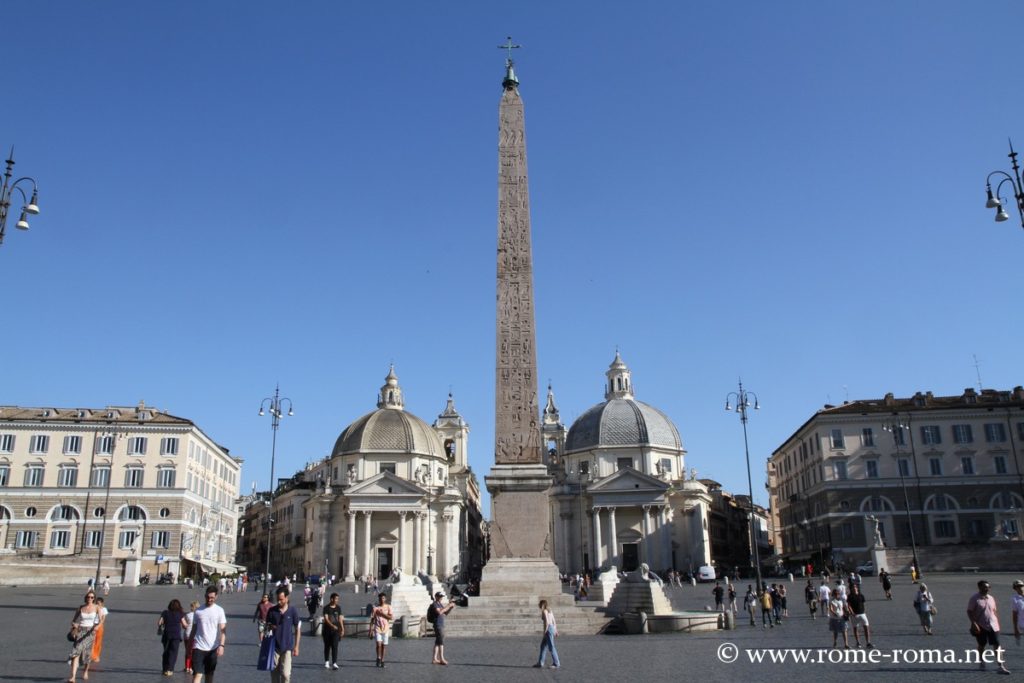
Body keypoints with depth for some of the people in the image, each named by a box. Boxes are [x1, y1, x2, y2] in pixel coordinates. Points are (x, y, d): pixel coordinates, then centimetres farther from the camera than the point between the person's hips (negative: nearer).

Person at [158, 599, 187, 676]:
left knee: (166, 652, 14)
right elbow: (184, 625, 0)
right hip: (176, 635, -2)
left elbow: (159, 622, 0)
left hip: (166, 634, 2)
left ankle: (165, 669, 18)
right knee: (173, 652, 1)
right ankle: (169, 670, -7)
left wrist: (159, 629, 19)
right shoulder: (180, 614, 3)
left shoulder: (165, 613, 6)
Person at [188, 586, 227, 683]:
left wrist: (221, 645, -20)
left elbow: (223, 630, -8)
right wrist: (189, 645, 9)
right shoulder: (198, 611, 3)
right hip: (198, 647, 0)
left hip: (213, 648, 0)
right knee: (197, 674, -10)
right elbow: (193, 629, 10)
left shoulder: (219, 610, -2)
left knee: (209, 675, 11)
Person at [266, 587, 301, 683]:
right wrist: (269, 627, -16)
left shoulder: (293, 611, -4)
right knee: (274, 672, 7)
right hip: (274, 646, 2)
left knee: (285, 673, -8)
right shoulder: (272, 611, 0)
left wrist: (296, 647, -1)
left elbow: (297, 630, 2)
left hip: (287, 647, -2)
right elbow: (267, 626, 8)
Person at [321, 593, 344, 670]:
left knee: (335, 646, -9)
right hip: (327, 629, -1)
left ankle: (334, 663, -12)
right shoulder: (326, 608, -6)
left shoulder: (338, 607, 5)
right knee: (327, 646, 9)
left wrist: (342, 629, 8)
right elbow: (326, 619, -15)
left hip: (336, 630, 1)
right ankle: (326, 662, 25)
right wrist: (332, 626, -29)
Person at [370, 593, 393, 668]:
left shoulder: (388, 607, 2)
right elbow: (372, 619, 4)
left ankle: (382, 661, 16)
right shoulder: (375, 608, 1)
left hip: (385, 629, 1)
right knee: (378, 644, -14)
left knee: (384, 645, 4)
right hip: (377, 628, -1)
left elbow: (391, 617, -7)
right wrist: (370, 629, -1)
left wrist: (382, 614, -14)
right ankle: (378, 658, 9)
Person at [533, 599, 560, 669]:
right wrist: (556, 631, 20)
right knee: (543, 646, 13)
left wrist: (544, 633, -16)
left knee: (551, 647, -1)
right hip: (552, 628, 10)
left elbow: (546, 623, -19)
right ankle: (540, 663, 16)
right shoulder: (549, 611, 15)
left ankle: (556, 663, 6)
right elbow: (554, 622, 16)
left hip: (548, 629, -10)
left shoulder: (544, 611, -12)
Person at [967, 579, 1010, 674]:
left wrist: (997, 623, 11)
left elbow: (995, 611, 16)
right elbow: (969, 612, -11)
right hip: (981, 627, -3)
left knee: (997, 645, -5)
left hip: (993, 626, 4)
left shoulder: (991, 598, 7)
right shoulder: (974, 599, -9)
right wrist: (974, 624, -19)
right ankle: (982, 663, 28)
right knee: (981, 645, 11)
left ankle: (1001, 666, -6)